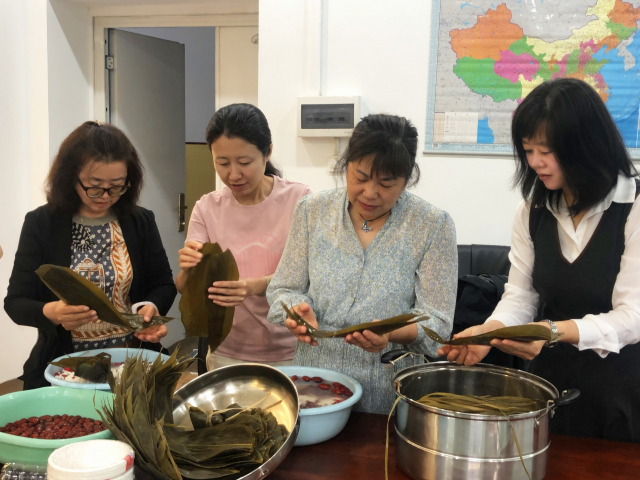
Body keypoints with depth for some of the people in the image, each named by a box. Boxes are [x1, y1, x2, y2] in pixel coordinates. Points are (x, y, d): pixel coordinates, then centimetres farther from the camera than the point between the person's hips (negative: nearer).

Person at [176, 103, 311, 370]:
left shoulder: (299, 199, -11)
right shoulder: (207, 208, -2)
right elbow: (185, 290, -4)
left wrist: (257, 286, -34)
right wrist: (188, 271, -27)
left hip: (289, 353, -2)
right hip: (227, 353, 3)